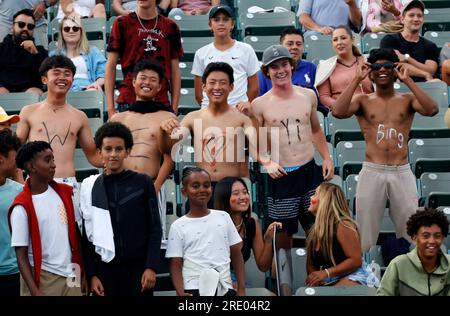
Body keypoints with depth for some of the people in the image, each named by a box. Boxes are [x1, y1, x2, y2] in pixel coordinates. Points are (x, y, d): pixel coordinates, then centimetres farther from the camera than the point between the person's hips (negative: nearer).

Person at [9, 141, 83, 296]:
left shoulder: (64, 192, 4)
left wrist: (81, 268, 7)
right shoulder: (22, 207, -12)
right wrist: (35, 292, -17)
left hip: (70, 274, 5)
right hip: (42, 278, -5)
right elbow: (21, 255, -11)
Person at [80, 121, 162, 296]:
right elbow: (87, 234, 5)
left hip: (138, 267, 0)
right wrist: (91, 274, -1)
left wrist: (151, 266, -7)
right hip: (105, 269, 0)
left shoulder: (143, 183, 4)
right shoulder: (90, 187, 5)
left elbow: (154, 228, 2)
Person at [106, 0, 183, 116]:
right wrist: (110, 107, -3)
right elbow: (111, 66, 3)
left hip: (162, 103, 2)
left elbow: (175, 71, 11)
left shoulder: (170, 27, 10)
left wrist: (174, 108, 4)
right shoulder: (122, 23, 4)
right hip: (128, 102, -2)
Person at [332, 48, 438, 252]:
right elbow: (338, 112, -14)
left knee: (410, 233, 7)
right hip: (372, 172, -1)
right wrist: (357, 79, -10)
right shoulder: (363, 101, 6)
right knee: (365, 233, 5)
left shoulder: (407, 100, 7)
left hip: (402, 173, 1)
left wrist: (407, 80, -11)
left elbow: (432, 110, -13)